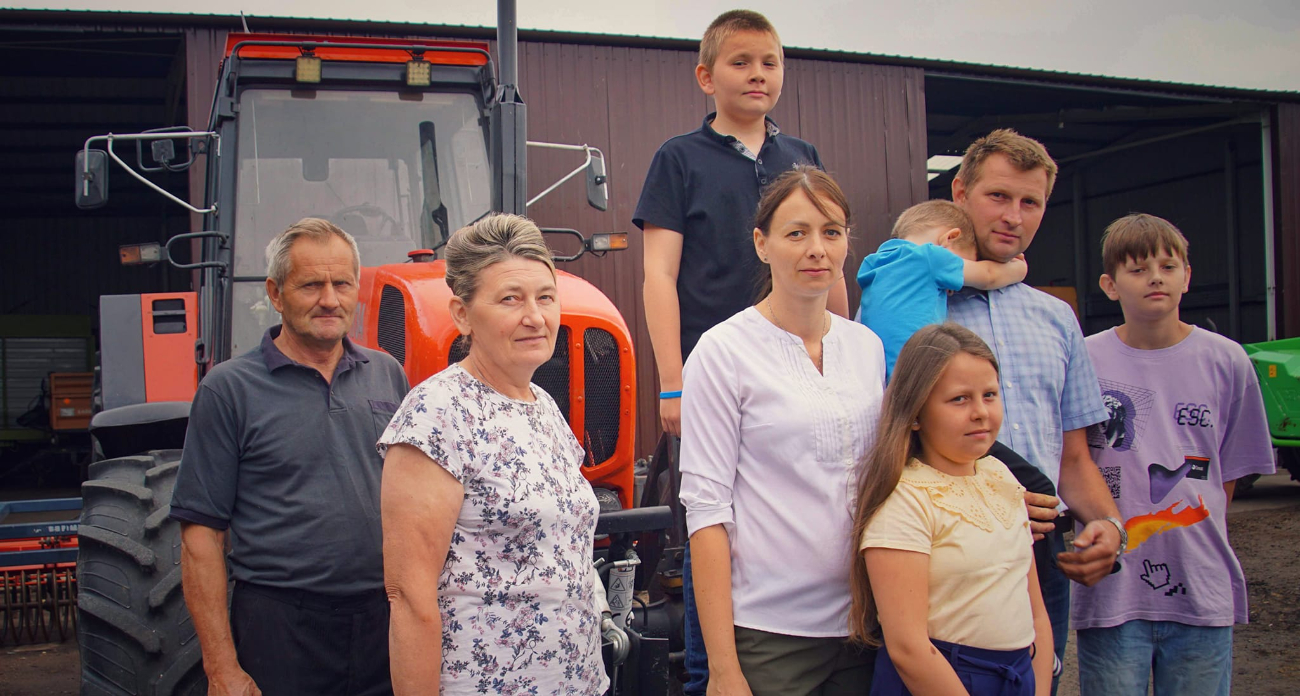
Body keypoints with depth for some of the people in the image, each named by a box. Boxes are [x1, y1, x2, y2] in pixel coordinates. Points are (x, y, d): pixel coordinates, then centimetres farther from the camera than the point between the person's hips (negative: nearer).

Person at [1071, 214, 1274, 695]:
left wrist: (1195, 545, 4)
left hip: (1202, 591, 2)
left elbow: (1228, 473, 10)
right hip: (1111, 592, -1)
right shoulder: (1083, 361, -3)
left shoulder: (1226, 362, 3)